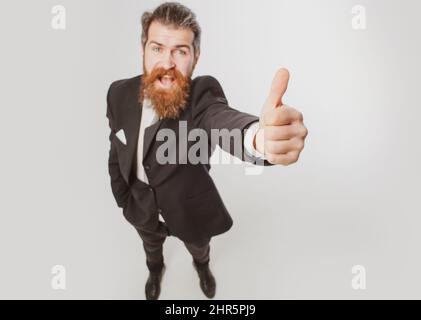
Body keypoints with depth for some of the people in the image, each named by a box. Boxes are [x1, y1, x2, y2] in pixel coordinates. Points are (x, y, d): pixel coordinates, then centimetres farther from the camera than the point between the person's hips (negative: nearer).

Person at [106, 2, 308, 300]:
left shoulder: (202, 94, -31)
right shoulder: (120, 94, -18)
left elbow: (224, 119, -56)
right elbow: (117, 154, -4)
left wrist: (262, 136, -79)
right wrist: (123, 202, 3)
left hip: (191, 210, -2)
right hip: (142, 210, 3)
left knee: (199, 247, 32)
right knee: (151, 248, 34)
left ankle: (202, 265, 70)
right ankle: (156, 269, 72)